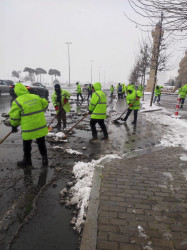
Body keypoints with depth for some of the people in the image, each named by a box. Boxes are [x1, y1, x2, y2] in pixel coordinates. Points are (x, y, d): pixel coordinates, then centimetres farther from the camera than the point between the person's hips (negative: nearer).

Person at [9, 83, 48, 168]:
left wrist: (14, 126, 10)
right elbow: (45, 104, 17)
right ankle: (45, 159, 25)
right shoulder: (36, 97, 5)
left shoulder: (17, 101, -8)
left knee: (27, 145, 16)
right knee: (41, 143, 18)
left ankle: (27, 161, 31)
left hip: (28, 128, -4)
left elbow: (14, 116, -6)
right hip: (41, 126, 4)